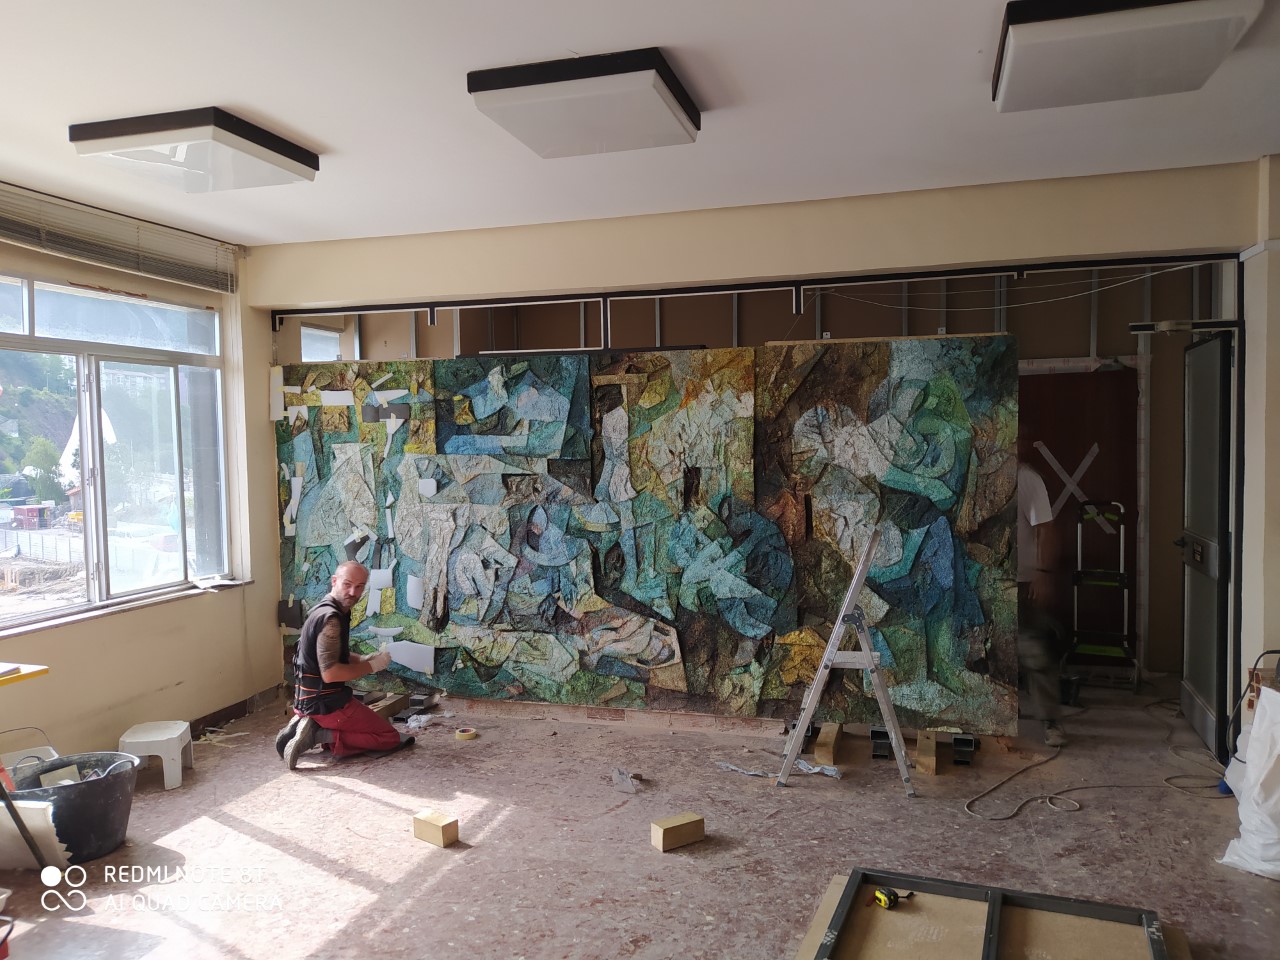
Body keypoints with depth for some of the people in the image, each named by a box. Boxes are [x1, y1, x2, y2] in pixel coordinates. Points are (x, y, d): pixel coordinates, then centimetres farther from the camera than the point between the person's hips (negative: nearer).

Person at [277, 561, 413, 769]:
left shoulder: (328, 610, 9)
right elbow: (330, 673, -28)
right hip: (326, 703, -9)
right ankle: (319, 735, -9)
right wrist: (371, 667, -15)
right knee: (390, 737, 0)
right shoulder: (330, 618, -21)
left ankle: (304, 726, 10)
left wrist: (364, 659, 4)